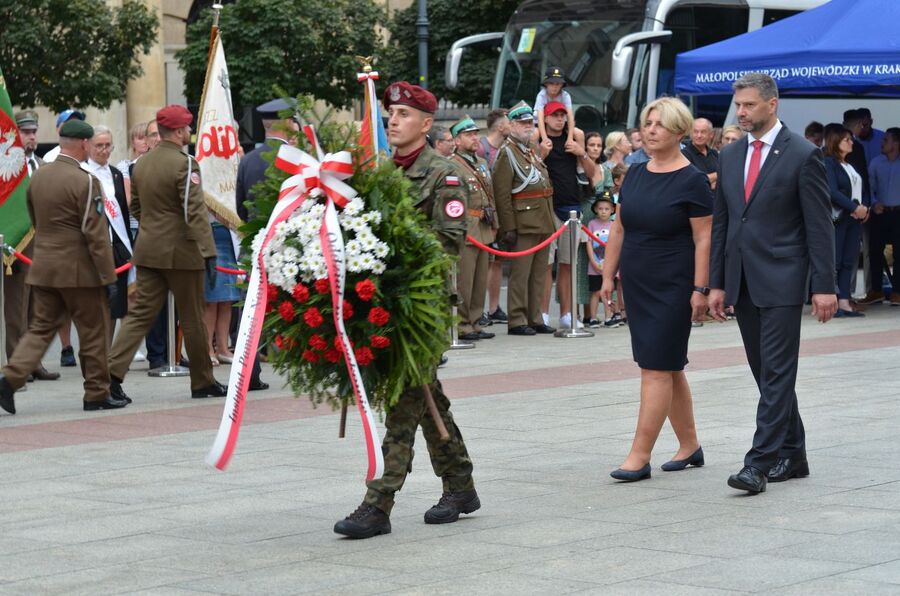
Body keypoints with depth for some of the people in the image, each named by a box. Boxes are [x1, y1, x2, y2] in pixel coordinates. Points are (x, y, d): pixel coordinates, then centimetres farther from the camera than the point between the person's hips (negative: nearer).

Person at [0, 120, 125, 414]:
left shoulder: (37, 177, 6)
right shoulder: (84, 182, -16)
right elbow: (96, 234, -16)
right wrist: (108, 275, -12)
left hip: (43, 268, 6)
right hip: (79, 269, -6)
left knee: (40, 328, 11)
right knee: (93, 332, 6)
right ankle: (97, 393, 12)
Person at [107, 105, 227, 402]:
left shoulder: (141, 164, 9)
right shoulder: (184, 164, -14)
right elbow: (195, 212, -20)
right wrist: (208, 251, -21)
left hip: (147, 250, 6)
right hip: (180, 252, -6)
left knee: (141, 313, 5)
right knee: (192, 319, 6)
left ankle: (112, 372, -9)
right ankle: (202, 381, 16)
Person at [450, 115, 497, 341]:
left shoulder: (482, 164, 19)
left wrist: (494, 224, 20)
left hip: (484, 230, 8)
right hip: (465, 230, -8)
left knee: (480, 280, 11)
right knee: (463, 281, -7)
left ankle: (474, 322, 17)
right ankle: (461, 325, -3)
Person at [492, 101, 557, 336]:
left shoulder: (532, 152, 19)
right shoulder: (507, 153, -8)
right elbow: (502, 194, -15)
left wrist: (550, 221, 21)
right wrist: (508, 228, -20)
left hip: (543, 224, 9)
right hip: (524, 225, -9)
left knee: (539, 274, 10)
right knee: (520, 274, -5)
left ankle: (534, 319, 16)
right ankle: (517, 321, -2)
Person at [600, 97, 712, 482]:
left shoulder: (692, 181, -10)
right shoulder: (635, 175, 9)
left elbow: (703, 239, -12)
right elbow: (619, 230, 14)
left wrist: (700, 288, -16)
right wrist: (608, 275, 11)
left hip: (672, 287, -7)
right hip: (637, 286, 7)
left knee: (657, 369, -8)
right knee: (668, 367, 14)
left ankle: (639, 456, -9)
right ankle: (689, 446, 24)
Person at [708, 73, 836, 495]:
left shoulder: (802, 155, -6)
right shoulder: (730, 156, 12)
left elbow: (819, 225, -7)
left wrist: (824, 286, -11)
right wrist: (716, 283, 11)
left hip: (782, 281, -7)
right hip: (743, 282, 7)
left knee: (777, 373, -9)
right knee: (766, 373, 11)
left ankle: (760, 462, -14)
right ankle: (791, 456, 20)